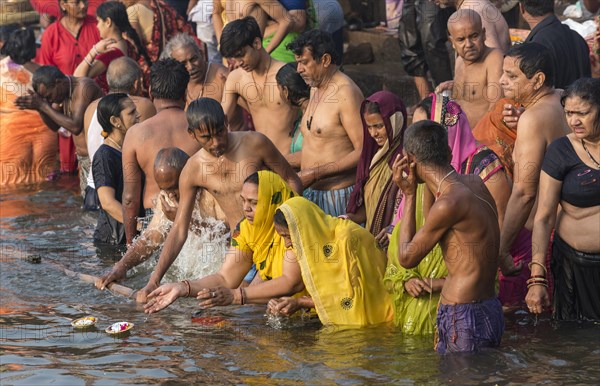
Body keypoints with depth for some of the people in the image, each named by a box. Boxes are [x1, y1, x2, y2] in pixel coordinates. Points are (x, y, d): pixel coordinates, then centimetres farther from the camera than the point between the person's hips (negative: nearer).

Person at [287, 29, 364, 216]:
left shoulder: (346, 93, -13)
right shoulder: (316, 89, 16)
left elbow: (363, 151, -20)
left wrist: (316, 173, -20)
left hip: (338, 195, -8)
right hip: (311, 193, 8)